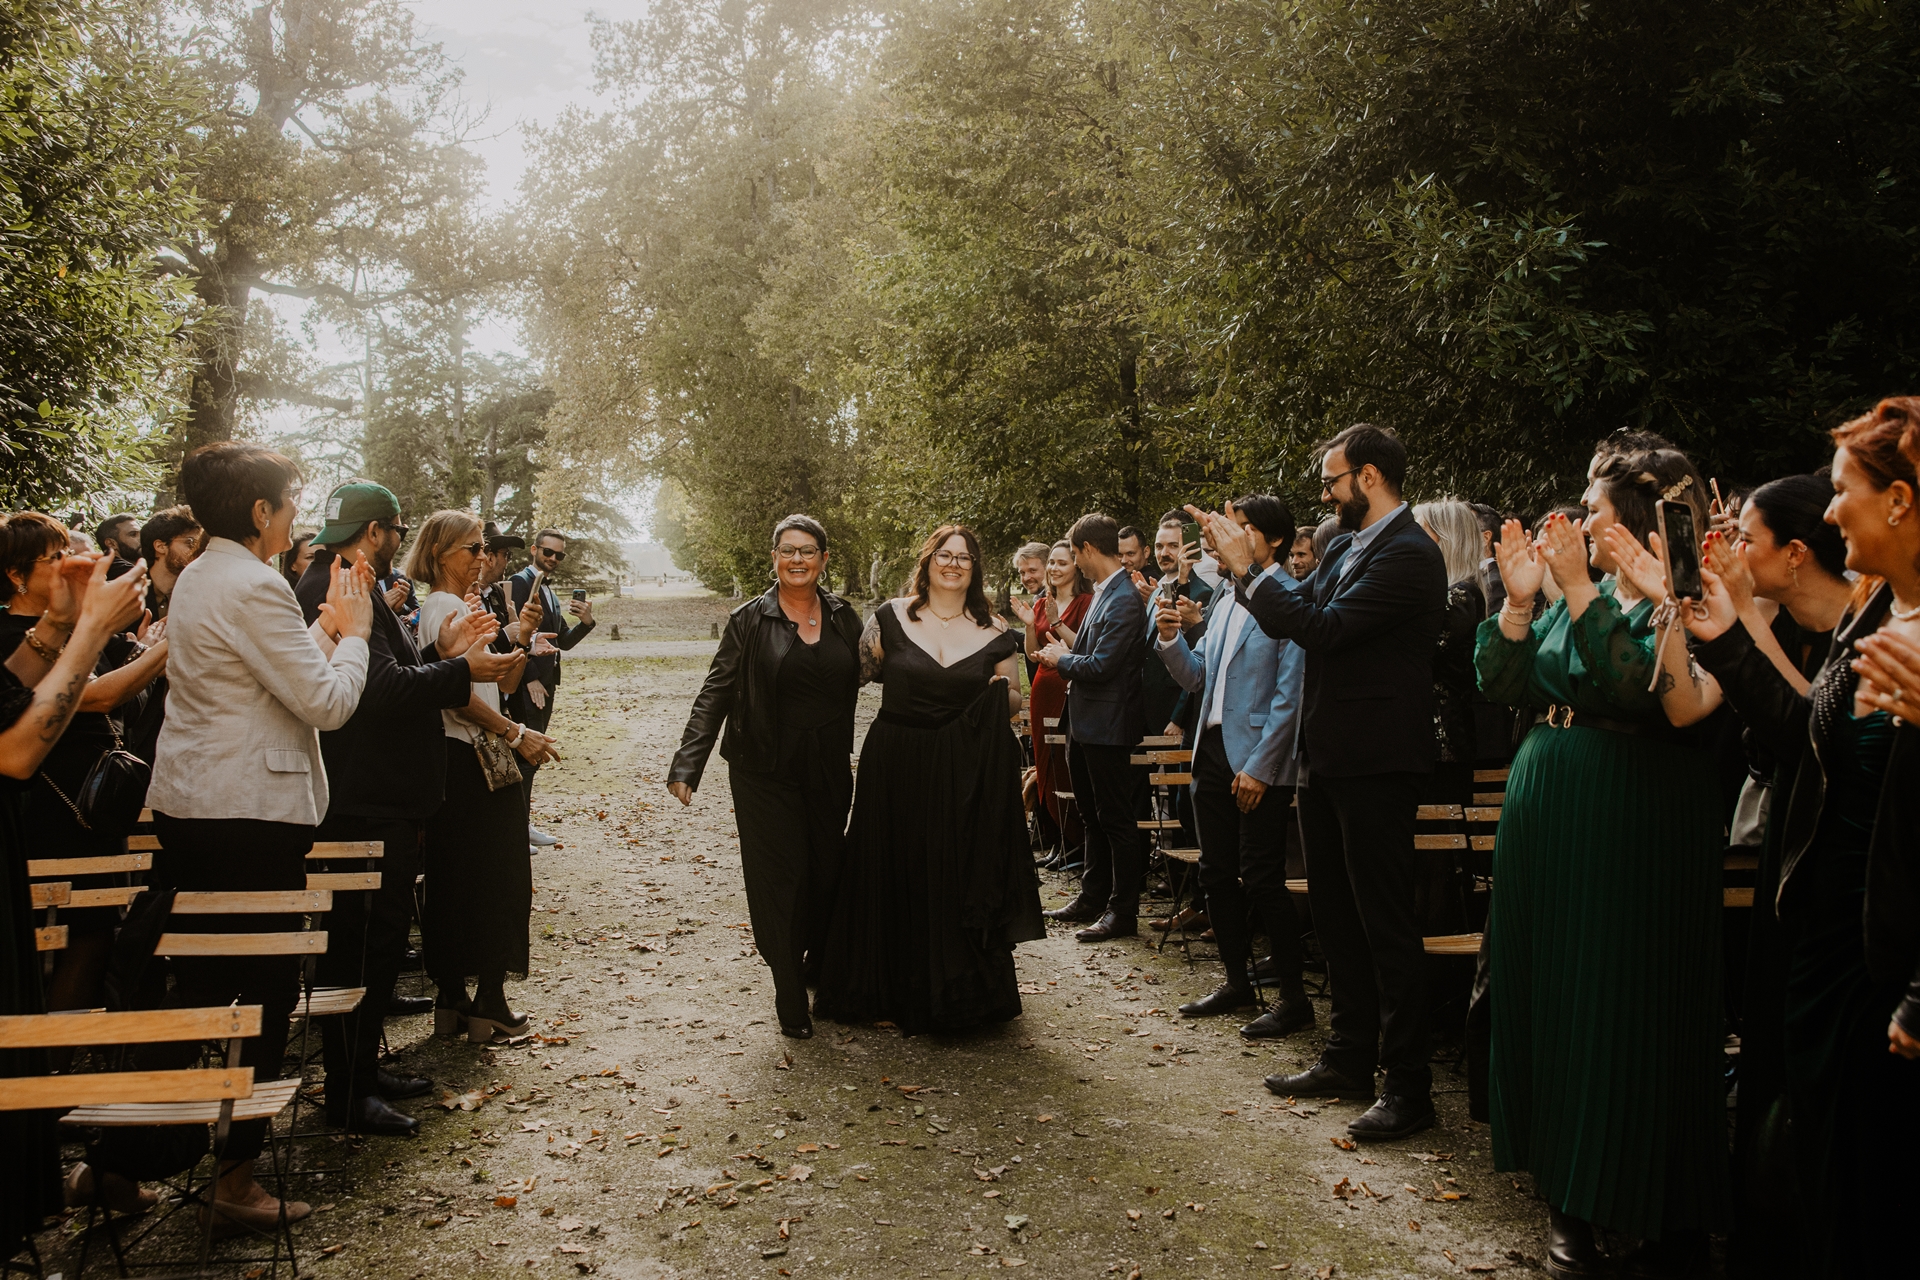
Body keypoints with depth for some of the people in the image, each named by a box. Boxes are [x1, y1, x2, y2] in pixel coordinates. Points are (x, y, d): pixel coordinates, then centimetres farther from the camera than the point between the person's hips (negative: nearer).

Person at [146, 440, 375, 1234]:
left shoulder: (196, 580, 14)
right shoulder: (253, 587, -17)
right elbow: (328, 702, -18)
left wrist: (326, 629, 13)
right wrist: (353, 632, -4)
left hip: (185, 805, 10)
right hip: (250, 812, -10)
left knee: (196, 986, 18)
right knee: (265, 990, 0)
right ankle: (236, 1180, 7)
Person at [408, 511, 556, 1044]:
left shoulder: (464, 608, 17)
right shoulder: (445, 608, -13)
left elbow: (501, 683, 17)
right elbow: (460, 694, -22)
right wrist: (517, 734, -18)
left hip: (480, 759, 10)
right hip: (470, 761, -10)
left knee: (456, 882, 12)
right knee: (499, 878, -3)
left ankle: (452, 1000, 19)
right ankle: (489, 1005, 3)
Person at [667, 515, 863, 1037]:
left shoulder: (844, 617, 6)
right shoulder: (749, 620, -3)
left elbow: (857, 680, 14)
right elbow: (715, 694, -5)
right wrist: (687, 766, -11)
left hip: (829, 772, 3)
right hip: (766, 773, -3)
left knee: (828, 873, 8)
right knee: (779, 880, -2)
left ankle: (820, 968, 33)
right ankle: (791, 1002, 8)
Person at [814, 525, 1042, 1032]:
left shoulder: (994, 634, 4)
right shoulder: (891, 617, 1)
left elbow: (1014, 702, 9)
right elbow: (854, 673, 4)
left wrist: (1002, 692, -11)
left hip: (964, 775, 0)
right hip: (895, 766, 0)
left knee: (958, 876, 3)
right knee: (893, 873, 6)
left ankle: (955, 995, 19)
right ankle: (890, 991, 22)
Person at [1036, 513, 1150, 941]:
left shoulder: (1124, 600, -20)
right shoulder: (1103, 592, 11)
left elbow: (1100, 665, -25)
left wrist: (1061, 658, -9)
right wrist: (1064, 653, 1)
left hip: (1108, 726, -10)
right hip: (1085, 725, 10)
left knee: (1117, 821, 0)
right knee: (1094, 817, 18)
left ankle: (1123, 911, 9)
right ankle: (1093, 898, 29)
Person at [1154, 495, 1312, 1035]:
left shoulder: (1290, 597, -11)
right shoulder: (1225, 602, 15)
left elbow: (1291, 693, -16)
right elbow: (1199, 679, 16)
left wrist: (1259, 767, -18)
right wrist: (1170, 639, -2)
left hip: (1258, 762, -8)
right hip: (1212, 751, 8)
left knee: (1262, 880, -4)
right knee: (1218, 875, 13)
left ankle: (1294, 998, 8)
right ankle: (1237, 981, 27)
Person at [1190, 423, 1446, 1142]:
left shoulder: (1408, 555, -17)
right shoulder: (1346, 546, 11)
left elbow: (1321, 627, -24)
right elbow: (1292, 623, 11)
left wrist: (1246, 569, -17)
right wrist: (1240, 563, 3)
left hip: (1375, 765, -10)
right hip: (1329, 758, 10)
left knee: (1386, 925, -2)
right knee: (1335, 914, 17)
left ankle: (1409, 1087, 9)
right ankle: (1351, 1057, 31)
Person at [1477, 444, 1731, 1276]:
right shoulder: (1583, 597, 10)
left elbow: (1641, 692, -26)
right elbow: (1503, 686, 6)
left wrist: (1578, 592, -25)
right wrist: (1518, 602, -7)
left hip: (1634, 829, -7)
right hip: (1549, 817, 7)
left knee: (1628, 1011, 0)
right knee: (1551, 997, 11)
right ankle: (1569, 1202, 25)